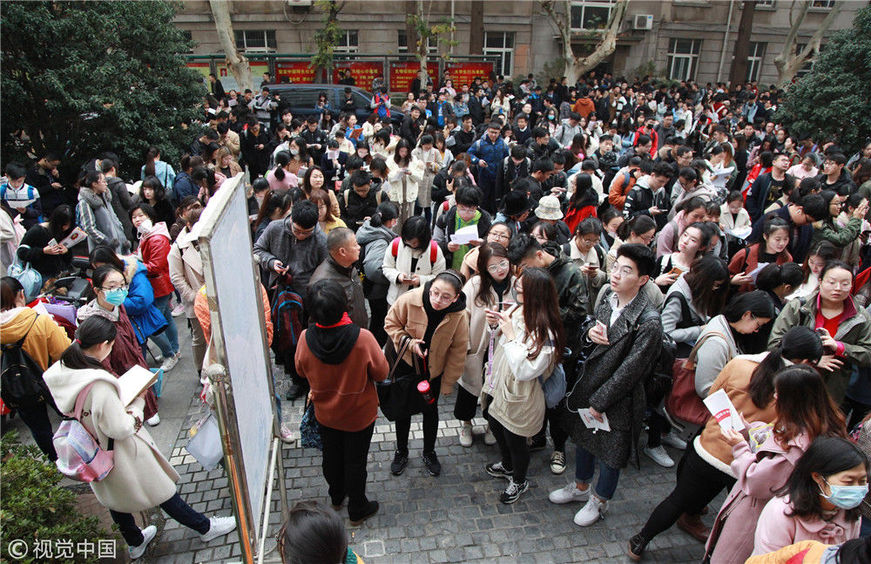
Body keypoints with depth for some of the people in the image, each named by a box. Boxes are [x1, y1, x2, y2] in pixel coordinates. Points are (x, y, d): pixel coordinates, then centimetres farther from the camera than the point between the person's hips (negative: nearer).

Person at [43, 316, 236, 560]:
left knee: (115, 498, 27)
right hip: (121, 455, -8)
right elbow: (120, 428, -29)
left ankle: (135, 543, 51)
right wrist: (138, 403, -15)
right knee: (161, 491, 12)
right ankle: (205, 527, 32)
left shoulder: (60, 372, -11)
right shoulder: (98, 384, -37)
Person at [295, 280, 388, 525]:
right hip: (359, 415, -3)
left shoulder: (306, 338, -25)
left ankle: (336, 496, 53)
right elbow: (381, 373, -17)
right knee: (355, 462, 19)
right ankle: (357, 509, 41)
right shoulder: (363, 339, -33)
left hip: (325, 414, 3)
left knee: (331, 456, 27)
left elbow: (301, 371, -5)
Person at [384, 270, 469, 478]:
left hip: (434, 371, 0)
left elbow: (458, 352, -15)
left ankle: (429, 453, 44)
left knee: (430, 410, 18)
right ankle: (401, 452, 42)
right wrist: (408, 342, -27)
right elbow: (391, 323, -11)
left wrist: (447, 384, -8)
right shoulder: (409, 300, -29)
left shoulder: (460, 316, -27)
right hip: (406, 365, 0)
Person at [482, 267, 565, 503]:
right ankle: (507, 466, 58)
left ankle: (520, 481, 45)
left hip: (518, 398, -8)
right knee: (496, 428, 28)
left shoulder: (545, 331, -30)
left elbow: (525, 370, -33)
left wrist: (510, 335, -30)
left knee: (514, 440, 15)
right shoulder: (517, 310, -8)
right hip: (498, 386, 8)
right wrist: (497, 323, -8)